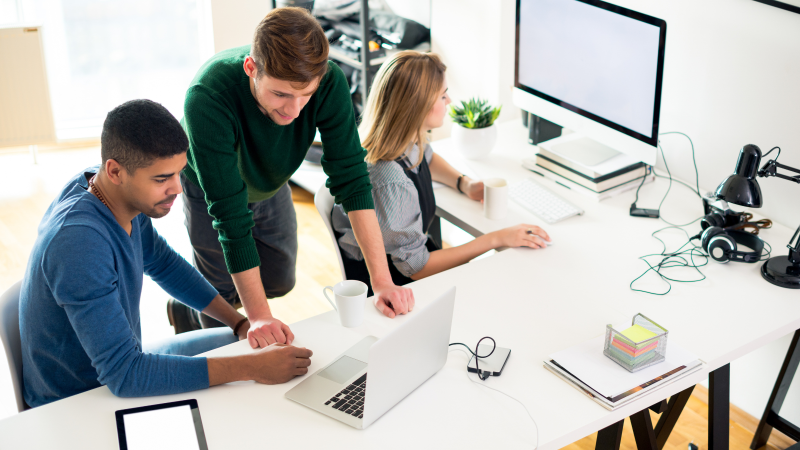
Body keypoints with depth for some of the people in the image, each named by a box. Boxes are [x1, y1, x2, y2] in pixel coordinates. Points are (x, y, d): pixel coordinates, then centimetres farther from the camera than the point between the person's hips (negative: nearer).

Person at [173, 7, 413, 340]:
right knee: (224, 292, 3)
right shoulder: (207, 99, -45)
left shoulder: (329, 82, -35)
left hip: (270, 184, 4)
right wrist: (259, 317, -42)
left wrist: (382, 281, -36)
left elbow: (351, 178, -31)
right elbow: (230, 215, -42)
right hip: (207, 189, -4)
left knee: (279, 282, 15)